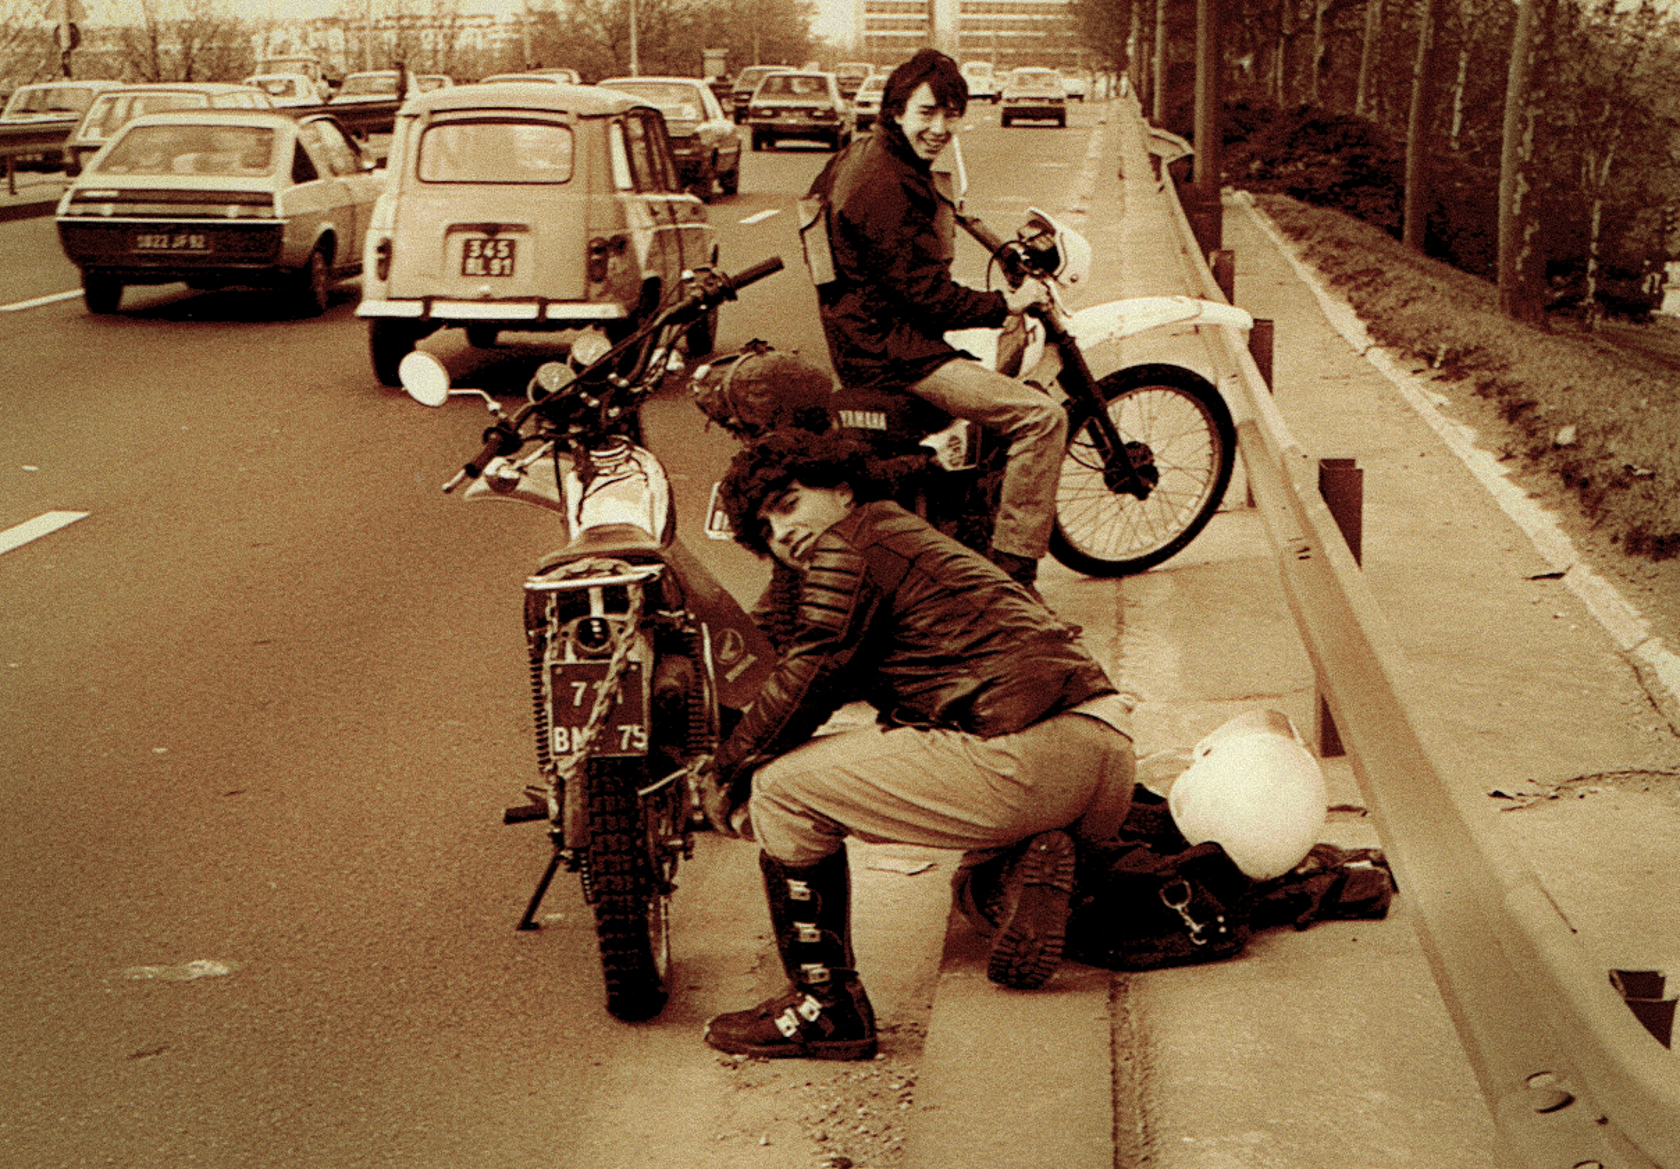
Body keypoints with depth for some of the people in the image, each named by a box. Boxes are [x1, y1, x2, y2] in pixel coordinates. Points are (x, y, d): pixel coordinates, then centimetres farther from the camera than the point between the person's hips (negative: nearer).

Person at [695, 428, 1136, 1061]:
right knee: (983, 877, 41)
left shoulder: (847, 547, 3)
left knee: (782, 787, 1)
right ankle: (1023, 873, 4)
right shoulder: (920, 541, 32)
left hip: (1024, 755, -10)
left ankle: (826, 1007, 3)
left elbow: (803, 683, -2)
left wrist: (726, 774, 11)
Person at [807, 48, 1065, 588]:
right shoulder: (886, 184, -21)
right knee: (1041, 416, -20)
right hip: (892, 352, -11)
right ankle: (1011, 576, -16)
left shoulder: (864, 155, 12)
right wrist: (1004, 304, -14)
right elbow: (923, 290, -23)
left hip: (865, 335, 11)